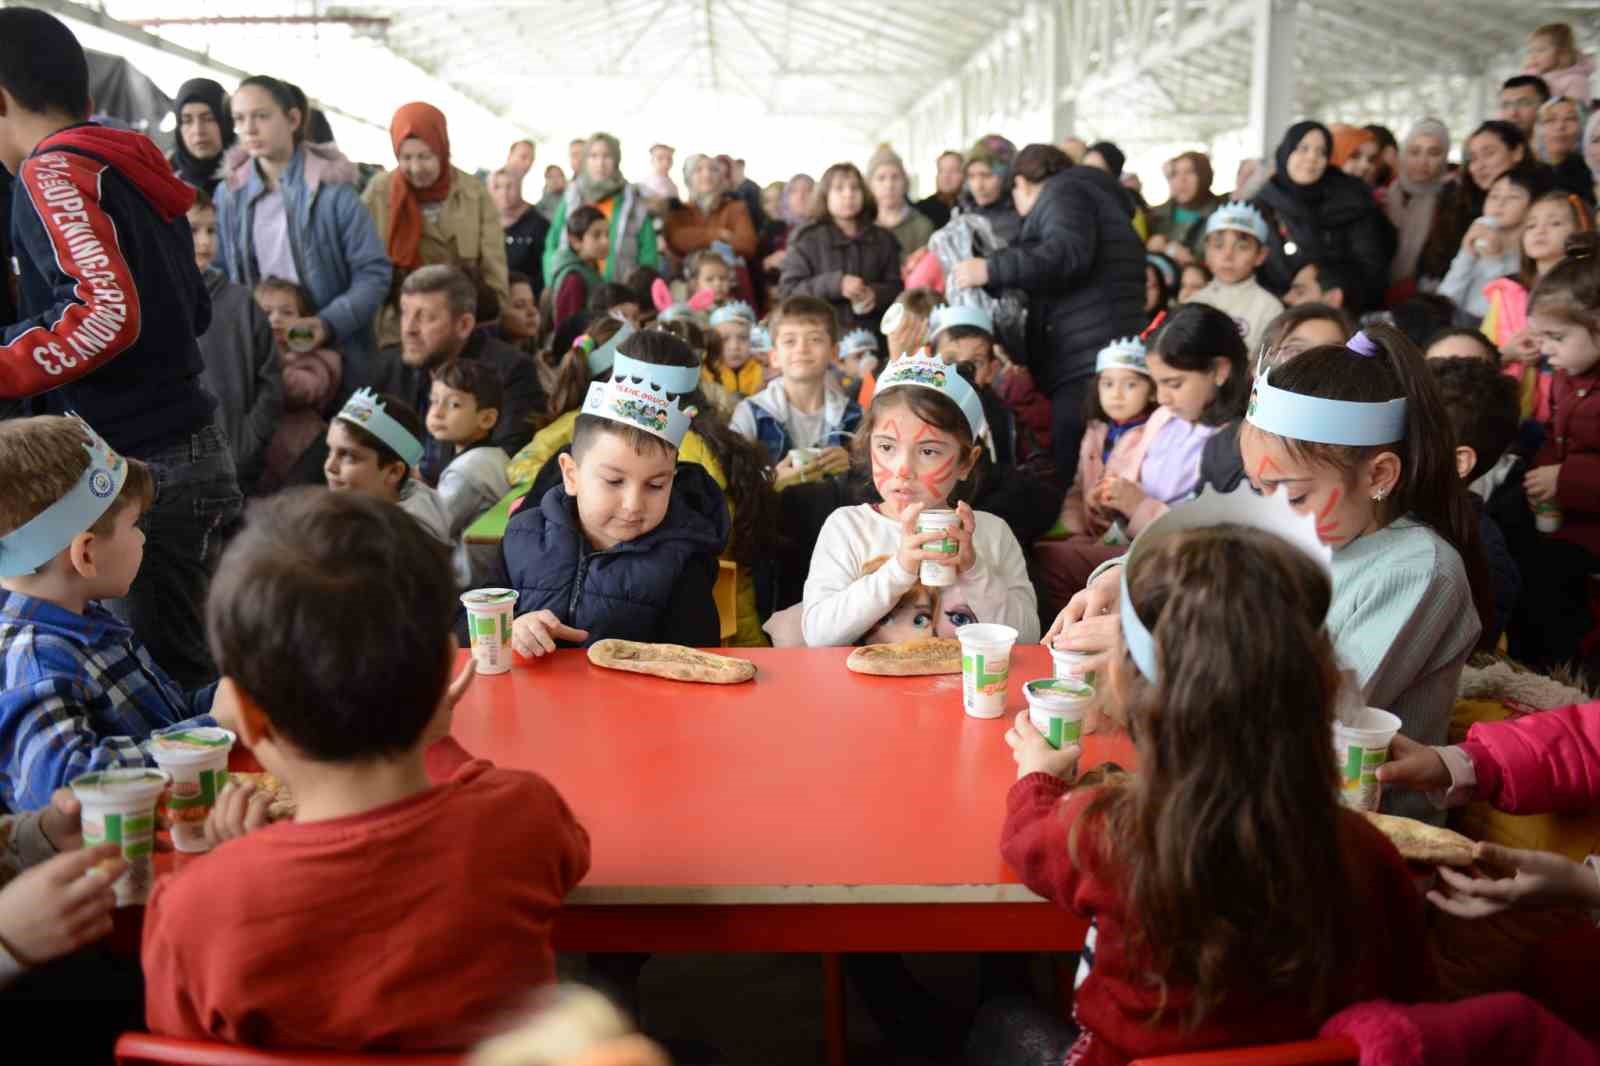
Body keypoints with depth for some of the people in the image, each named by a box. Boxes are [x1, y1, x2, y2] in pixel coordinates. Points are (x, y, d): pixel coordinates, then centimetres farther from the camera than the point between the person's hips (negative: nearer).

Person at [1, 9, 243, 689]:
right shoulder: (133, 171, 15)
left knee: (167, 683, -2)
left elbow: (106, 312, -24)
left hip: (137, 466, -9)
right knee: (190, 667, 15)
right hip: (190, 451, 9)